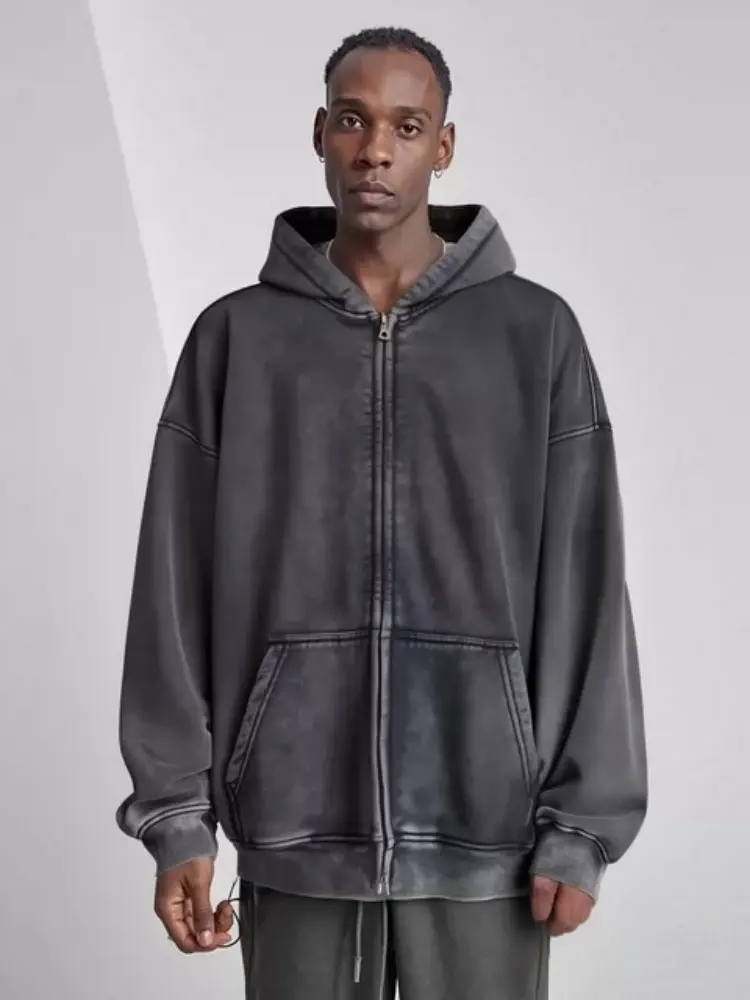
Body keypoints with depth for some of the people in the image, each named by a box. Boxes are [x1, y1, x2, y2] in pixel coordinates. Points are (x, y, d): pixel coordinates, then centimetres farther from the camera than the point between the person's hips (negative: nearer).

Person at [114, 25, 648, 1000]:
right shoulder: (235, 338, 4)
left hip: (483, 838, 0)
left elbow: (583, 590, 0)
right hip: (294, 837, 1)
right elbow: (177, 589, 3)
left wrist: (580, 826, -4)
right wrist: (178, 813, -2)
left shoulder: (536, 334, 1)